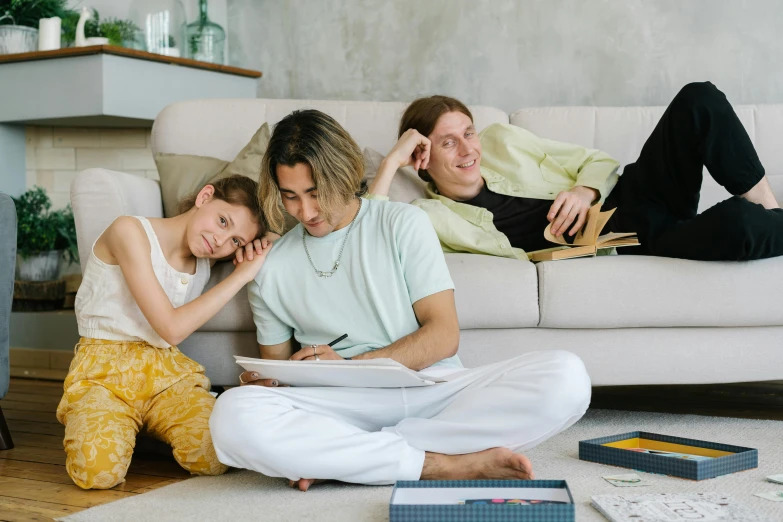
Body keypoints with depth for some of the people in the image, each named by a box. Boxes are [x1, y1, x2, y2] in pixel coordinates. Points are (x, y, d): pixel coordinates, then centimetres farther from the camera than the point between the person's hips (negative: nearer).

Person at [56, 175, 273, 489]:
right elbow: (171, 329, -17)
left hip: (167, 370, 4)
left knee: (217, 456, -27)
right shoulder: (130, 231, -12)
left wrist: (251, 260, 3)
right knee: (98, 469, -33)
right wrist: (240, 276, -13)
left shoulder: (207, 260, 7)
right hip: (105, 370, -4)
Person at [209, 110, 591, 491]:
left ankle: (342, 458, -24)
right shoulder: (271, 269, 12)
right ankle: (442, 465, -24)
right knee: (233, 415, -33)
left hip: (433, 389, 1)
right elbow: (278, 367, 19)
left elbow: (444, 336, 1)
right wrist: (263, 381, -6)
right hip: (345, 406, 0)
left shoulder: (403, 224, 7)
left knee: (566, 377, -27)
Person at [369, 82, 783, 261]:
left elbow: (600, 162, 12)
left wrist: (586, 191, -11)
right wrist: (392, 160, -19)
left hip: (626, 195, 5)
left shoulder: (501, 140, 9)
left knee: (700, 99, -18)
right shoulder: (431, 216, -3)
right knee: (736, 223, -33)